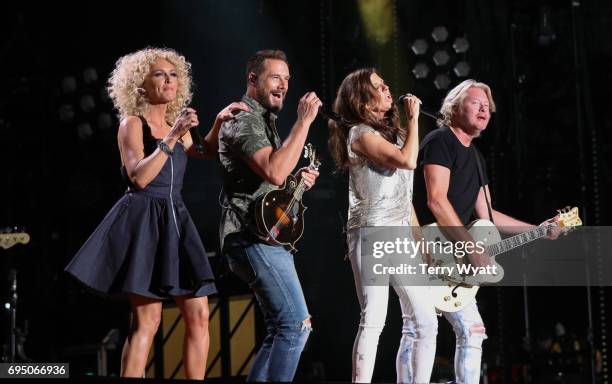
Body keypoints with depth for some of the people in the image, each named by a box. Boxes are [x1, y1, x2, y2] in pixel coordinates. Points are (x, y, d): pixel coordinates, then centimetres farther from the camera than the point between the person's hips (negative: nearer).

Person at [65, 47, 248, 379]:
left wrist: (219, 121, 16)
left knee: (198, 315, 0)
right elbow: (139, 178, -17)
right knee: (147, 320, -13)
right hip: (143, 221, -7)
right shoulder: (132, 123, -3)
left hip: (175, 221, 7)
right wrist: (172, 137, -19)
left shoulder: (176, 124, 15)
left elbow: (205, 153, 32)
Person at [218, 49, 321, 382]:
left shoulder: (263, 121, 23)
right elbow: (273, 172, -26)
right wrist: (304, 121, -22)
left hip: (268, 237, 11)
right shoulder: (243, 120, -9)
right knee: (297, 324, -16)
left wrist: (297, 180, 11)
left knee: (282, 329, 10)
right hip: (255, 238, -11)